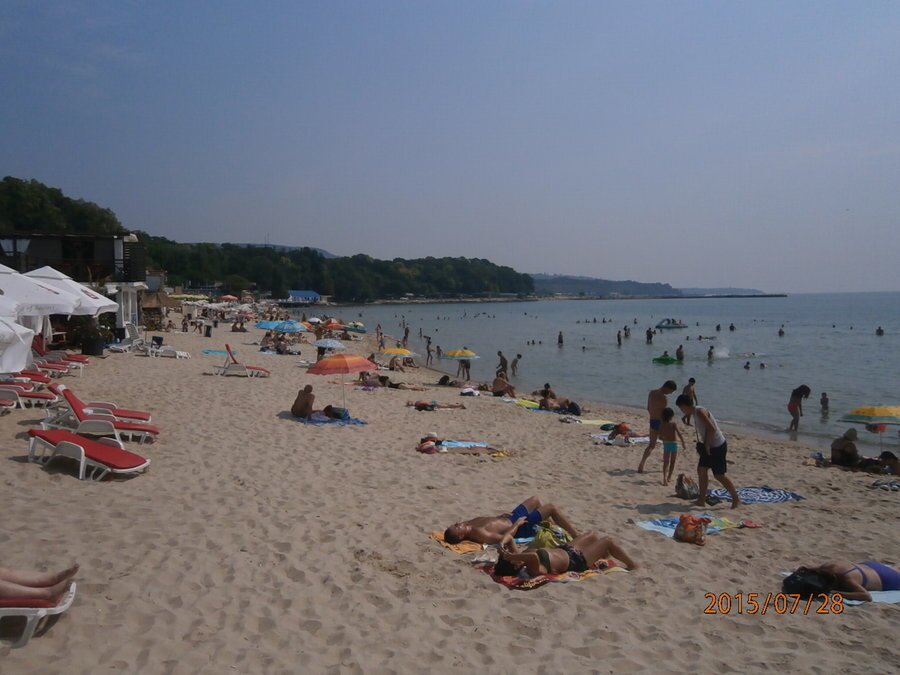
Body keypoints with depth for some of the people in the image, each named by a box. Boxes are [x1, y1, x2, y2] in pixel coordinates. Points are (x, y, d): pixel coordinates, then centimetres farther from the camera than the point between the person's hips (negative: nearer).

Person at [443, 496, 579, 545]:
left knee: (535, 500, 25)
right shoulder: (479, 534, -35)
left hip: (507, 518, 9)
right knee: (551, 507, -7)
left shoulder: (470, 523, -10)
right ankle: (576, 537, 8)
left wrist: (501, 515, -2)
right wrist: (517, 523, -24)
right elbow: (504, 538, -36)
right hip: (518, 528, -9)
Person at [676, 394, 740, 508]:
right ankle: (701, 500, 14)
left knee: (719, 475, 0)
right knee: (701, 470, 8)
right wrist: (701, 445, 10)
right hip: (709, 446, 10)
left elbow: (712, 429, -27)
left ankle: (736, 499, 14)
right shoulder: (695, 412, 9)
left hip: (717, 446, -10)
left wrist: (707, 445, -18)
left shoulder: (700, 412, -21)